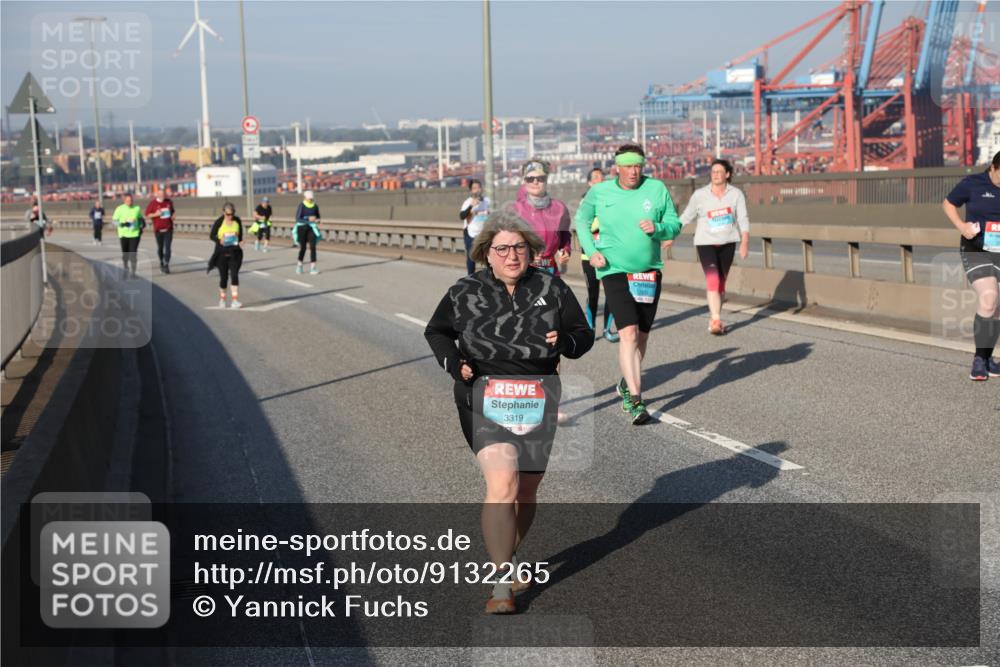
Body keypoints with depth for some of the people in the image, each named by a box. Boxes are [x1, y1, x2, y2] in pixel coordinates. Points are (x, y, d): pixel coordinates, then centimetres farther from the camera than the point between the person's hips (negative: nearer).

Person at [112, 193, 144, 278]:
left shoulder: (137, 208, 5)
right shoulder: (120, 209, -3)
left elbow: (140, 218, 21)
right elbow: (114, 220, -3)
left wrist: (141, 226, 6)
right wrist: (122, 224, -19)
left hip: (134, 234, 0)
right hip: (124, 234, 0)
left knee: (133, 254, -8)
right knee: (125, 254, 11)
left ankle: (133, 272, -2)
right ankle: (126, 270, 30)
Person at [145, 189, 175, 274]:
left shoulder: (169, 202, 4)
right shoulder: (153, 203, -6)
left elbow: (173, 211, 21)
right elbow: (147, 215, -2)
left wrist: (172, 216, 0)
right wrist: (155, 214, -19)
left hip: (168, 229, 1)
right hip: (158, 229, -1)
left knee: (167, 247, -11)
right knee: (160, 248, 12)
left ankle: (166, 265, -14)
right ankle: (161, 263, 35)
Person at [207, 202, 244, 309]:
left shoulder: (237, 221, 1)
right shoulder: (219, 222, -7)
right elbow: (211, 235, -2)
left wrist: (240, 242, -3)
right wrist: (219, 240, -21)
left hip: (234, 252, 1)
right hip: (222, 252, -1)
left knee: (234, 275, -11)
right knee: (224, 277, 7)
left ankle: (235, 301, -13)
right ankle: (222, 299, 27)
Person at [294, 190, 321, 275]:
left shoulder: (315, 205, 2)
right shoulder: (301, 205, -9)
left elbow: (318, 216, 17)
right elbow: (297, 219, -13)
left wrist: (317, 220, -6)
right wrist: (308, 219, -23)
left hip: (311, 229, 2)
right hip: (302, 228, -2)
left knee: (313, 247, -10)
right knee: (302, 248, 5)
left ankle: (312, 268, -11)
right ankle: (299, 265, 29)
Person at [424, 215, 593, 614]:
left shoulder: (552, 290, 6)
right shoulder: (465, 293, 3)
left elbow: (583, 334, 11)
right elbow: (436, 331, 16)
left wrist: (565, 341, -12)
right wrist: (454, 362, -3)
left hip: (538, 398, 3)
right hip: (485, 395, -3)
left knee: (526, 490, 12)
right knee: (503, 486, -17)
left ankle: (507, 556, 38)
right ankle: (501, 585, -12)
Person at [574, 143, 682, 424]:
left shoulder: (657, 189, -2)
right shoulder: (599, 192, -3)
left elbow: (675, 225, 2)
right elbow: (582, 219, 12)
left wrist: (657, 228, -20)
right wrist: (591, 250, -1)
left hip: (649, 272, 3)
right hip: (614, 271, -3)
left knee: (642, 336, 13)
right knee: (628, 333, -17)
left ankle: (627, 383, 37)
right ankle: (635, 399, -19)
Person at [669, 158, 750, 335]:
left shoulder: (736, 194, -2)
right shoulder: (700, 195, -5)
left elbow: (743, 219, -6)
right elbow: (685, 217, 5)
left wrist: (745, 242, -19)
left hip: (727, 243, 3)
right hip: (706, 243, -3)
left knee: (721, 282, 12)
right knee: (713, 280, -17)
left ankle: (714, 319, 27)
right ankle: (716, 320, -21)